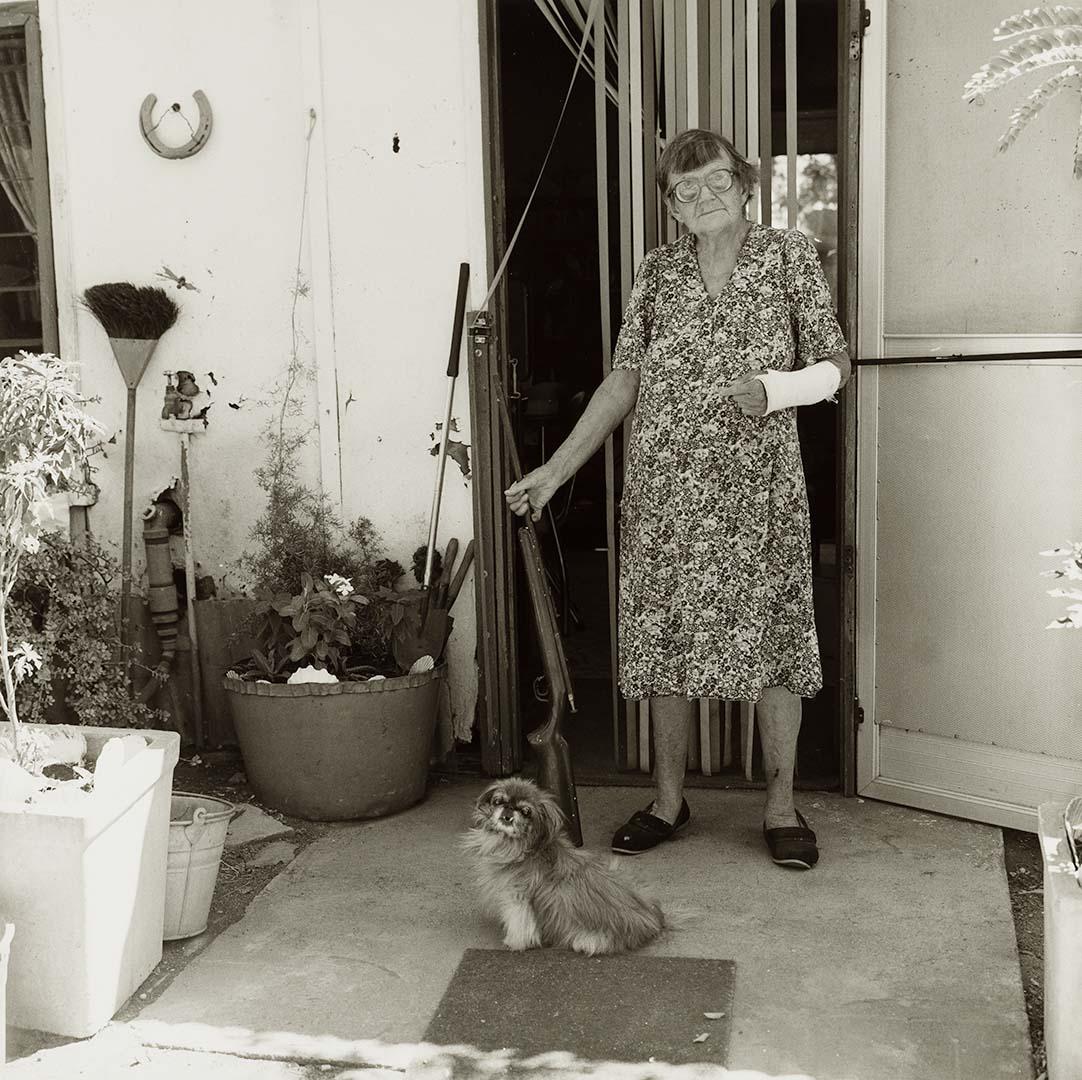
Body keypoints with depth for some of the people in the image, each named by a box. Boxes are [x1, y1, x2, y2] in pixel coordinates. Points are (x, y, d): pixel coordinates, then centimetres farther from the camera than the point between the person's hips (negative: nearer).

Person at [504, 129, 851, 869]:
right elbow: (624, 383, 9)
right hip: (664, 488, 2)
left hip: (759, 487, -2)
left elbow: (834, 366, 3)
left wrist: (774, 387, -18)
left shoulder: (790, 255, 4)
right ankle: (669, 799, 21)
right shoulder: (658, 272, 10)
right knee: (664, 639, 6)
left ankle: (781, 806, 16)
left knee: (771, 636, 1)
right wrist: (555, 470, 4)